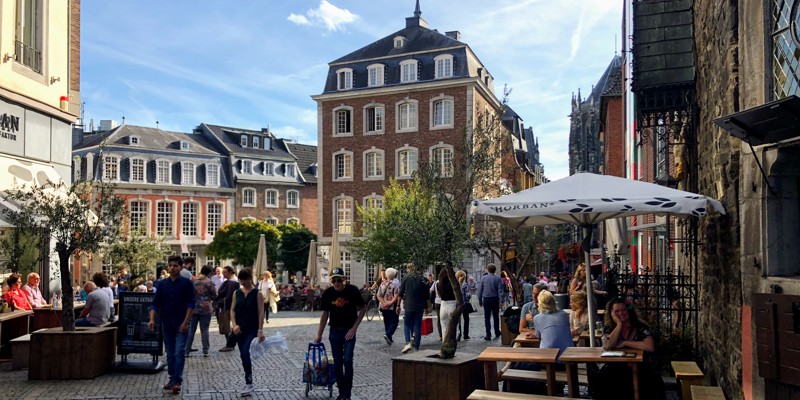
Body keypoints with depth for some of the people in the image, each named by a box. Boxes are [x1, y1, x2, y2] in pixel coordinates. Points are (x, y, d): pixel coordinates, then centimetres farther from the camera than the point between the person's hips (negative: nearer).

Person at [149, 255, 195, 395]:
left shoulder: (186, 283, -5)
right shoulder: (162, 284, 6)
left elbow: (190, 304, -8)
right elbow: (156, 303, 5)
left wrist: (185, 322, -15)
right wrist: (152, 319, -9)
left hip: (181, 324, -4)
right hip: (166, 324, 4)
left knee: (179, 353, -9)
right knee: (170, 353, 11)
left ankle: (177, 381, -8)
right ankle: (172, 378, 20)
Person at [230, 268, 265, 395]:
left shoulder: (257, 294, -6)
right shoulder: (236, 293, 6)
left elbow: (261, 312, -8)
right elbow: (232, 310, 6)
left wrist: (260, 330, -13)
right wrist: (234, 325, -9)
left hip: (252, 329, -5)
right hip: (239, 330, 5)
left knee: (245, 354, -17)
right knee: (243, 356, 10)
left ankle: (249, 384, -9)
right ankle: (248, 382, 22)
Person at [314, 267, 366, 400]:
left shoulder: (352, 290, -13)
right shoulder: (327, 293, -6)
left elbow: (363, 309, -4)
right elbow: (325, 314, 5)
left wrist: (354, 328, -10)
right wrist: (319, 335, 6)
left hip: (349, 331, -3)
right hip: (334, 331, 3)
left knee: (347, 361, -10)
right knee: (337, 363, 6)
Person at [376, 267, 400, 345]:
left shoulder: (382, 284, 4)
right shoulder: (395, 284, -10)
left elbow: (378, 295, 0)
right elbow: (396, 296, -19)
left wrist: (384, 303, -9)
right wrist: (390, 303, -15)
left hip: (384, 307, 5)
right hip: (393, 307, -5)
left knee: (387, 322, 15)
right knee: (394, 322, 2)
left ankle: (389, 339, 19)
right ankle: (388, 334, -18)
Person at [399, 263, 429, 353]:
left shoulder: (406, 279, 0)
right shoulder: (423, 279, 3)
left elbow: (400, 294, 1)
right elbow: (426, 295, 3)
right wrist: (427, 307, 10)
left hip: (408, 305, -1)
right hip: (420, 306, 1)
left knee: (407, 325, 10)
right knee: (417, 326, 7)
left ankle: (408, 343, -10)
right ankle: (416, 346, 8)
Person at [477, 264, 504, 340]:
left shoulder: (483, 278, -1)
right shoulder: (498, 279, -3)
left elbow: (480, 290, 0)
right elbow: (500, 291, -7)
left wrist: (480, 301, 8)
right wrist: (500, 302, -5)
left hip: (486, 299, -1)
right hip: (495, 299, 1)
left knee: (487, 317, 3)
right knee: (496, 317, 15)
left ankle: (488, 335, 0)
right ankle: (497, 333, 25)